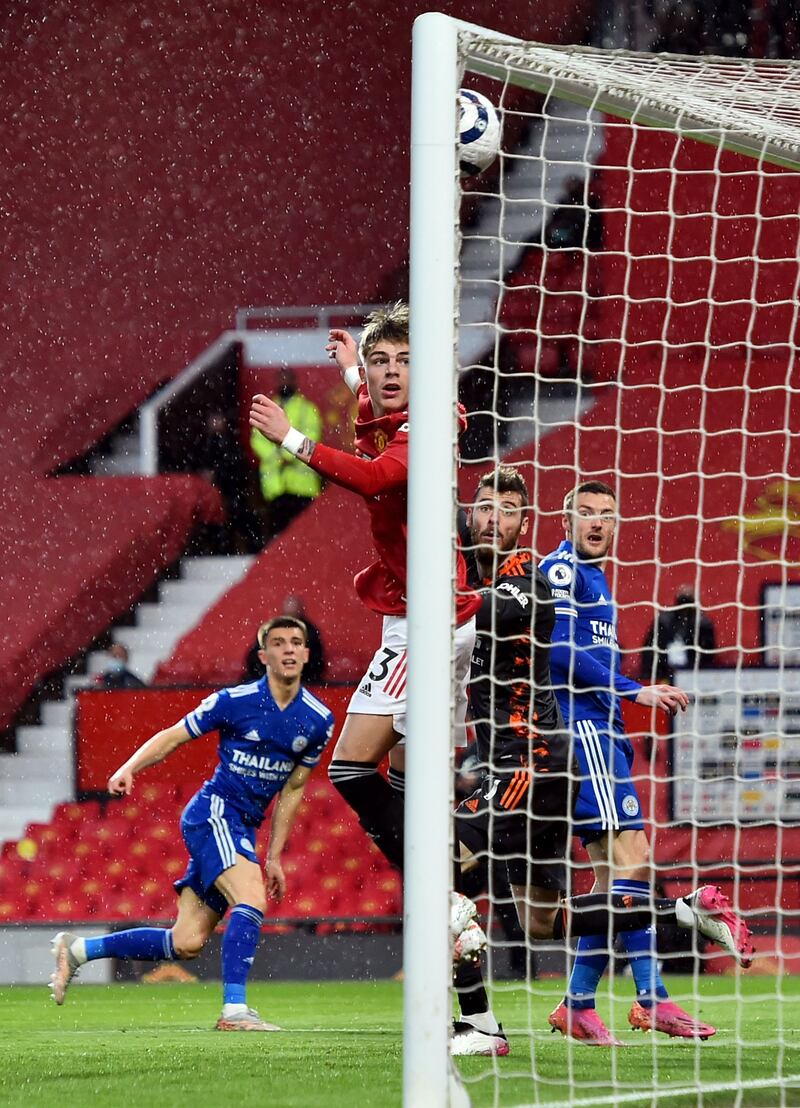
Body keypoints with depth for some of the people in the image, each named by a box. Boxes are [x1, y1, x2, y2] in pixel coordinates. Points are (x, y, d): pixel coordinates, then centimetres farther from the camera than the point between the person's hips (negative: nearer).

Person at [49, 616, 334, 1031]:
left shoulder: (318, 721, 6)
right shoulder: (234, 701, -8)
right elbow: (172, 737, 1)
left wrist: (274, 856, 15)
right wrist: (128, 768, -17)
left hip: (242, 831, 6)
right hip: (213, 811, -6)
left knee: (186, 943, 3)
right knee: (252, 900, -28)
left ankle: (77, 950, 17)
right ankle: (234, 1010, -29)